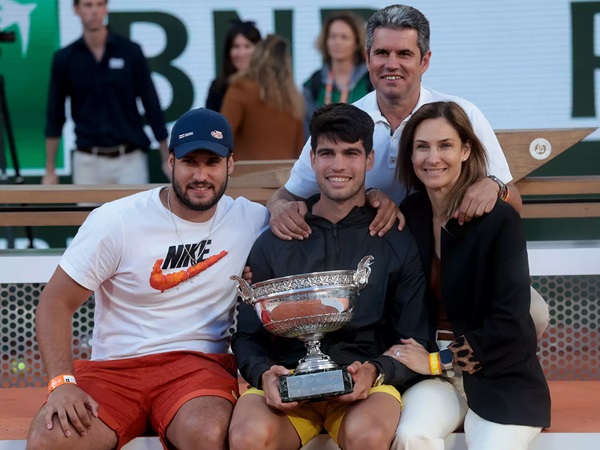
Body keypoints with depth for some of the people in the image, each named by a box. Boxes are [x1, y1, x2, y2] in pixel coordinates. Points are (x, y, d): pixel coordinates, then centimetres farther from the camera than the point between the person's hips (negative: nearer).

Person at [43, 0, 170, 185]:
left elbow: (151, 106, 2)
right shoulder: (65, 59, 1)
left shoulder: (130, 52, -2)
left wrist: (167, 159, 1)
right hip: (88, 161, 1)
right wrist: (50, 169, 5)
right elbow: (55, 116, 7)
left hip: (130, 159, -1)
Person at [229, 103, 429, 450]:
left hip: (365, 383, -1)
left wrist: (376, 371, -12)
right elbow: (248, 336, 12)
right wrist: (264, 373, -10)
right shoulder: (273, 245, 14)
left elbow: (415, 343, 9)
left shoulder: (398, 243, 10)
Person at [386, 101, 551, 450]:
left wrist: (437, 361, -11)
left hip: (500, 379, -3)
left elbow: (510, 324, -14)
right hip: (433, 375, 3)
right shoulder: (409, 215, 4)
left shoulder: (499, 219, -11)